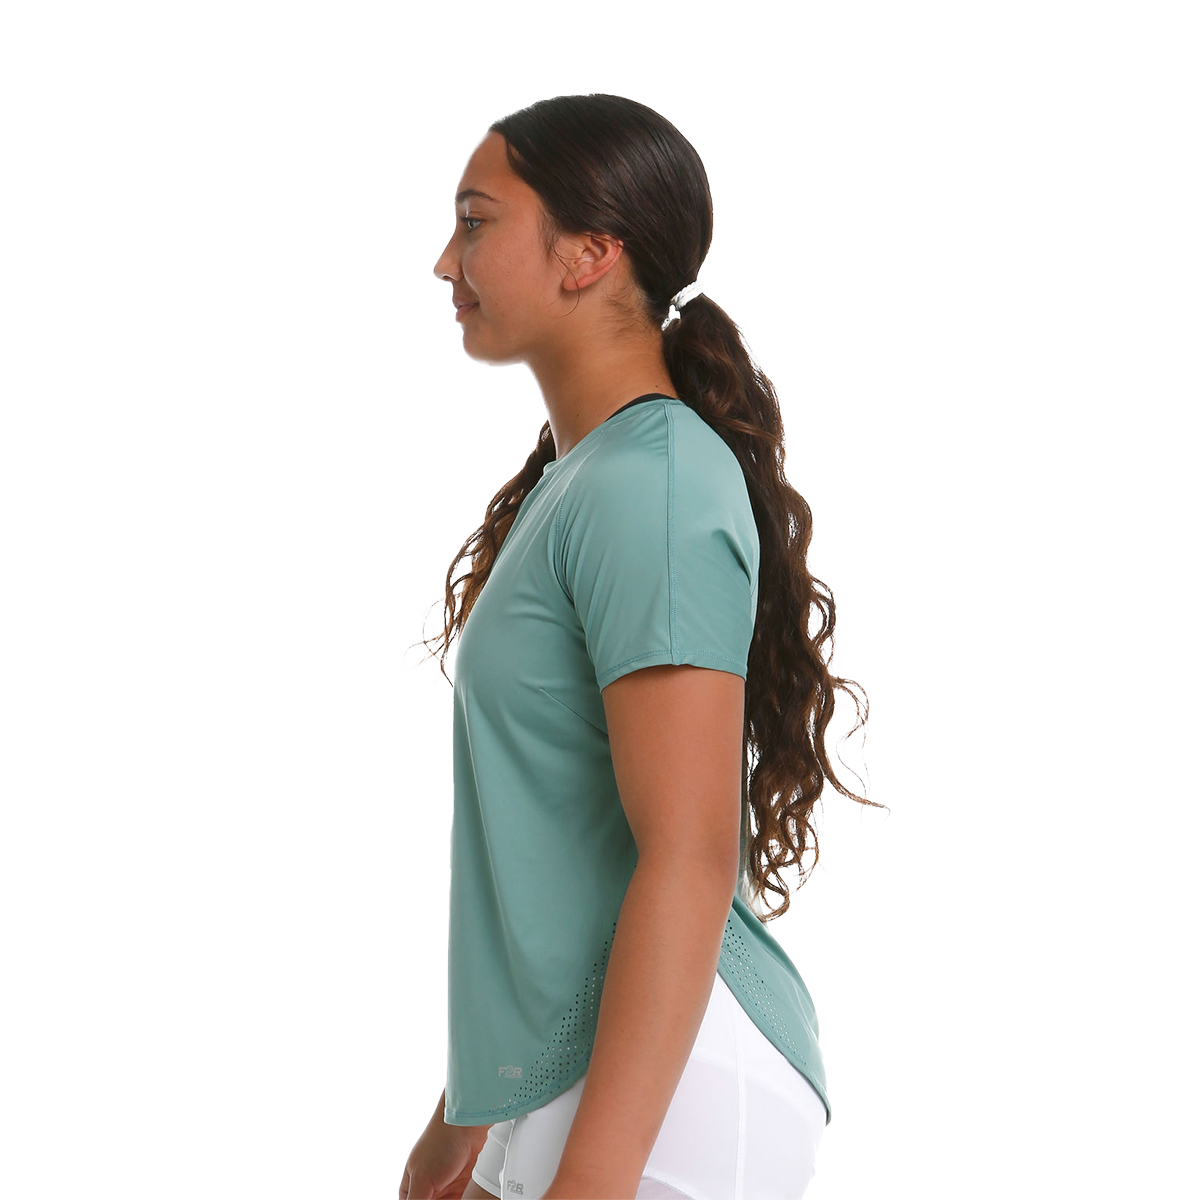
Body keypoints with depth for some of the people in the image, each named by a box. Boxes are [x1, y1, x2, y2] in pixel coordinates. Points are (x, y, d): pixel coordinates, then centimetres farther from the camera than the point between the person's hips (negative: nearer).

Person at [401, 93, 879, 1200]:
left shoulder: (649, 486, -17)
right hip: (556, 1087, 9)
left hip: (663, 1095, -9)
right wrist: (466, 1108, 20)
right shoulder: (574, 480, 13)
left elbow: (688, 859, -23)